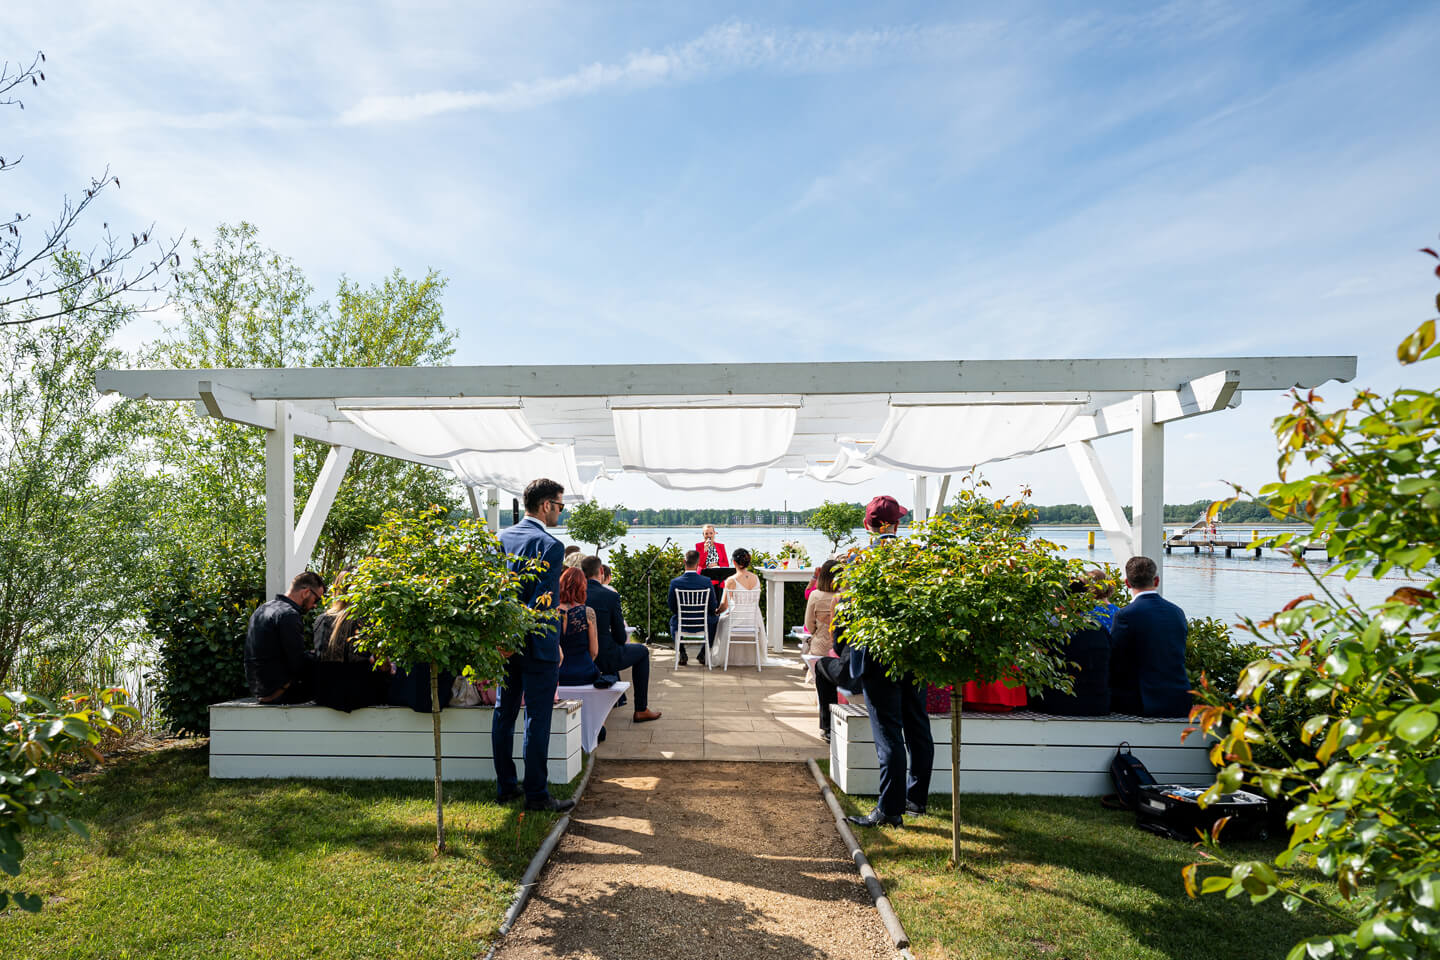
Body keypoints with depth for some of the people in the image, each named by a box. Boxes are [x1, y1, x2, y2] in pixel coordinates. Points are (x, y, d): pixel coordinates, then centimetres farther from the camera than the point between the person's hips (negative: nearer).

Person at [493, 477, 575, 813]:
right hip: (536, 644, -7)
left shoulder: (499, 538, 6)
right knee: (537, 719, 2)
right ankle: (536, 794, 10)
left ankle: (505, 786, 28)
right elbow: (543, 602, -20)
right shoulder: (550, 546, -17)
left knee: (504, 714, 16)